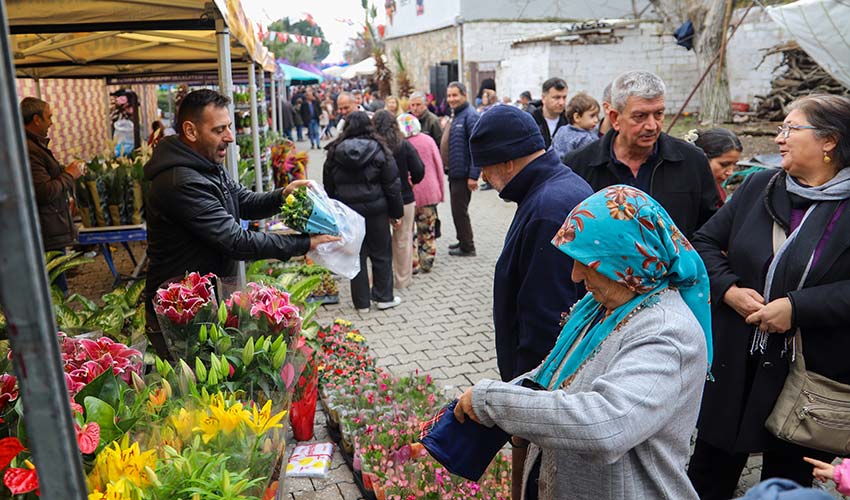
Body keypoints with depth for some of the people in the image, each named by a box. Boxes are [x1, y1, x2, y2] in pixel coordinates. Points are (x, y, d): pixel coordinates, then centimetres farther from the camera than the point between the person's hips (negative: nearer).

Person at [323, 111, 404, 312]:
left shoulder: (334, 152, 1)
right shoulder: (378, 150, -6)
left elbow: (328, 187, 7)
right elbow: (392, 185, -5)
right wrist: (396, 212, 3)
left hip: (347, 212, 2)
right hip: (375, 210, -2)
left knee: (356, 256, 10)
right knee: (381, 254, 12)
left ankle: (361, 302, 15)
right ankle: (384, 297, 19)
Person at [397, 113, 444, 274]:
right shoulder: (428, 140, -2)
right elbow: (439, 166, 2)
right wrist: (440, 191, 11)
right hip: (430, 193, 3)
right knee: (428, 231, 13)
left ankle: (412, 264, 11)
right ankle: (427, 264, 19)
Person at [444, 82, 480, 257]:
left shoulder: (470, 116, -15)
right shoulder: (455, 116, 15)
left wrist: (473, 175, -23)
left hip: (463, 174, -9)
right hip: (454, 173, 9)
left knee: (460, 211, -2)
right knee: (458, 210, 17)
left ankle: (467, 247, 9)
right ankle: (463, 241, 30)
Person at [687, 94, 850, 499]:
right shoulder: (759, 186, 4)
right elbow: (705, 242, 6)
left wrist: (797, 307, -23)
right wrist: (728, 289, -9)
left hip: (810, 374, -3)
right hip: (735, 363, 3)